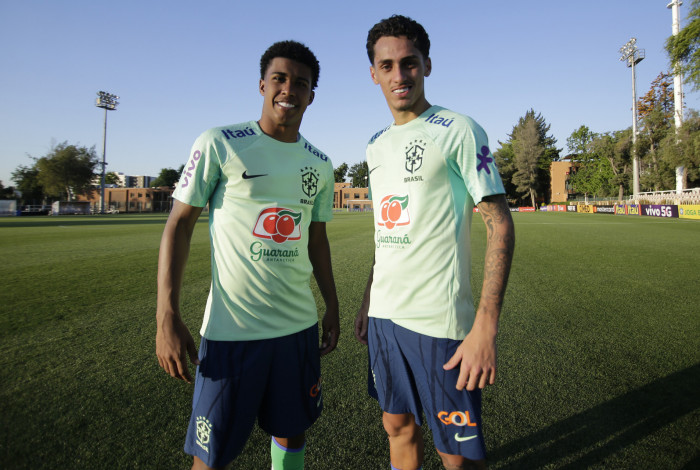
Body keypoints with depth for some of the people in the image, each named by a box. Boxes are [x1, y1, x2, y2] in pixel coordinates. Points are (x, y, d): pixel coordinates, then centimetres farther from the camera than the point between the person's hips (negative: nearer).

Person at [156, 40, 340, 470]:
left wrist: (332, 307, 15)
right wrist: (168, 318, -11)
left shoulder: (320, 165, 8)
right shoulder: (219, 145, -6)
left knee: (292, 433, 18)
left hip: (300, 326, 4)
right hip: (231, 330, -4)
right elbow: (180, 225, -5)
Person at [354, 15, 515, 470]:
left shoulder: (458, 130, -6)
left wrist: (486, 325, -20)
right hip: (384, 313, 6)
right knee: (398, 426, 19)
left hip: (439, 319, -6)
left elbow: (500, 223, -12)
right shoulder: (376, 144, 13)